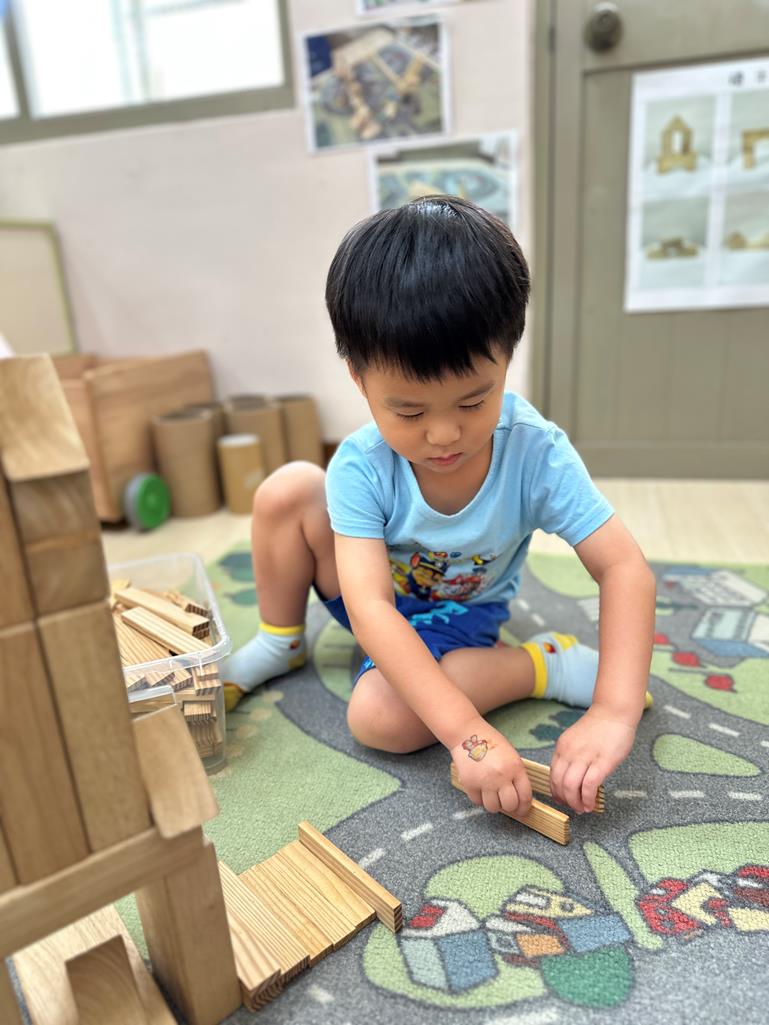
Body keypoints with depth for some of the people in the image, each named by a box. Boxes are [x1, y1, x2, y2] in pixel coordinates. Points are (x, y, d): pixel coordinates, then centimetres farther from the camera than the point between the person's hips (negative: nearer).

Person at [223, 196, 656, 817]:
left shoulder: (536, 454, -29)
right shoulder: (361, 468, -29)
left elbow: (624, 568, -29)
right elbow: (370, 607, -36)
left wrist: (614, 713, -41)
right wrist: (466, 732, -46)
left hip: (455, 616, -1)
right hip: (379, 600, 2)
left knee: (379, 718, -31)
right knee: (288, 490, -23)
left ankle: (544, 665, -9)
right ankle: (280, 643, 2)